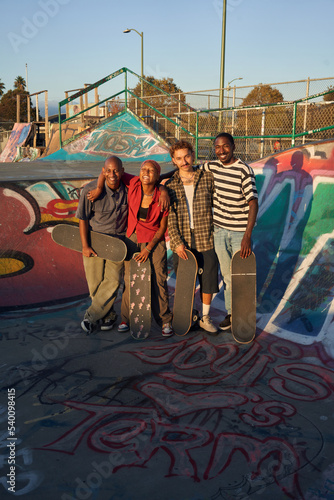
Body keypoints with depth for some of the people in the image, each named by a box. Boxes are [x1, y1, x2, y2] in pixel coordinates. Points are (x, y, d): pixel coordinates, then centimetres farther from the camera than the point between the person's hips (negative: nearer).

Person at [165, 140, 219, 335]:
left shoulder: (208, 178, 1)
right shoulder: (170, 185, 1)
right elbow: (170, 217, -3)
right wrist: (177, 242, -11)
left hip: (205, 240, 0)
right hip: (181, 241, 0)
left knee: (208, 279, 7)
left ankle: (205, 317, 24)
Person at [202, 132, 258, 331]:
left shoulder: (244, 170, -14)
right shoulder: (210, 167, 1)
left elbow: (253, 204, -17)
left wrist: (247, 236, -23)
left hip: (240, 231, -4)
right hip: (219, 229, 4)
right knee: (227, 275, 13)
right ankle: (231, 313, 28)